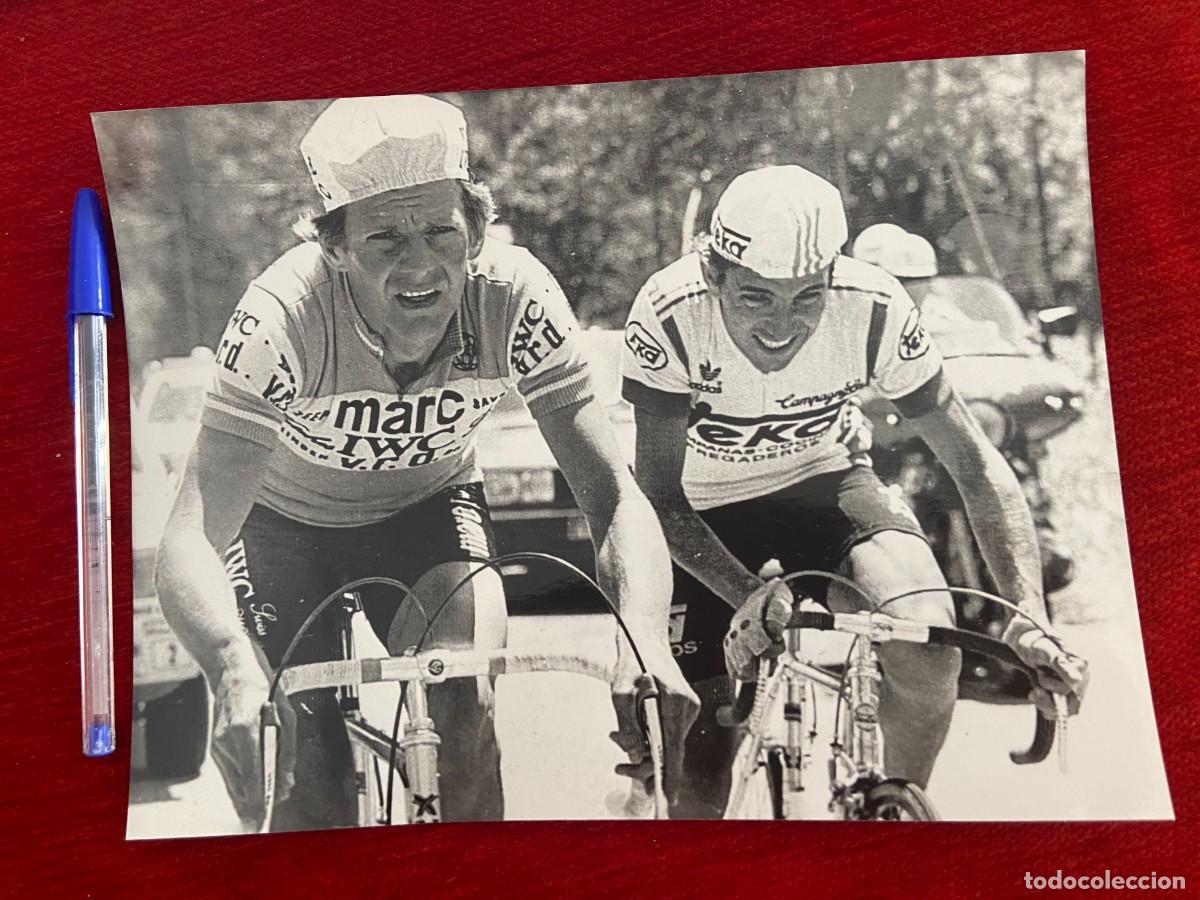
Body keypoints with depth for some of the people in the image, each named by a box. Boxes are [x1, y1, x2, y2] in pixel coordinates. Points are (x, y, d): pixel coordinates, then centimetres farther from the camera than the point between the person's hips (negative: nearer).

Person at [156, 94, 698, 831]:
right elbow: (190, 542, -38)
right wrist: (238, 676, -57)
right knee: (305, 808, -6)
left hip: (430, 509, 1)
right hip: (286, 526, 0)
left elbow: (615, 496, -31)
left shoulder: (516, 296, -29)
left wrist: (645, 638, -48)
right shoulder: (283, 316, -34)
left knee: (467, 712, -25)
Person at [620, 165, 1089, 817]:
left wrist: (1030, 618, -28)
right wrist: (748, 595, -40)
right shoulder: (669, 312, -29)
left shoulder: (873, 306, -24)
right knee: (703, 776, -6)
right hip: (706, 517, -1)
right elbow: (659, 493, -25)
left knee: (928, 646, -26)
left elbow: (976, 465, -18)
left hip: (825, 483, 1)